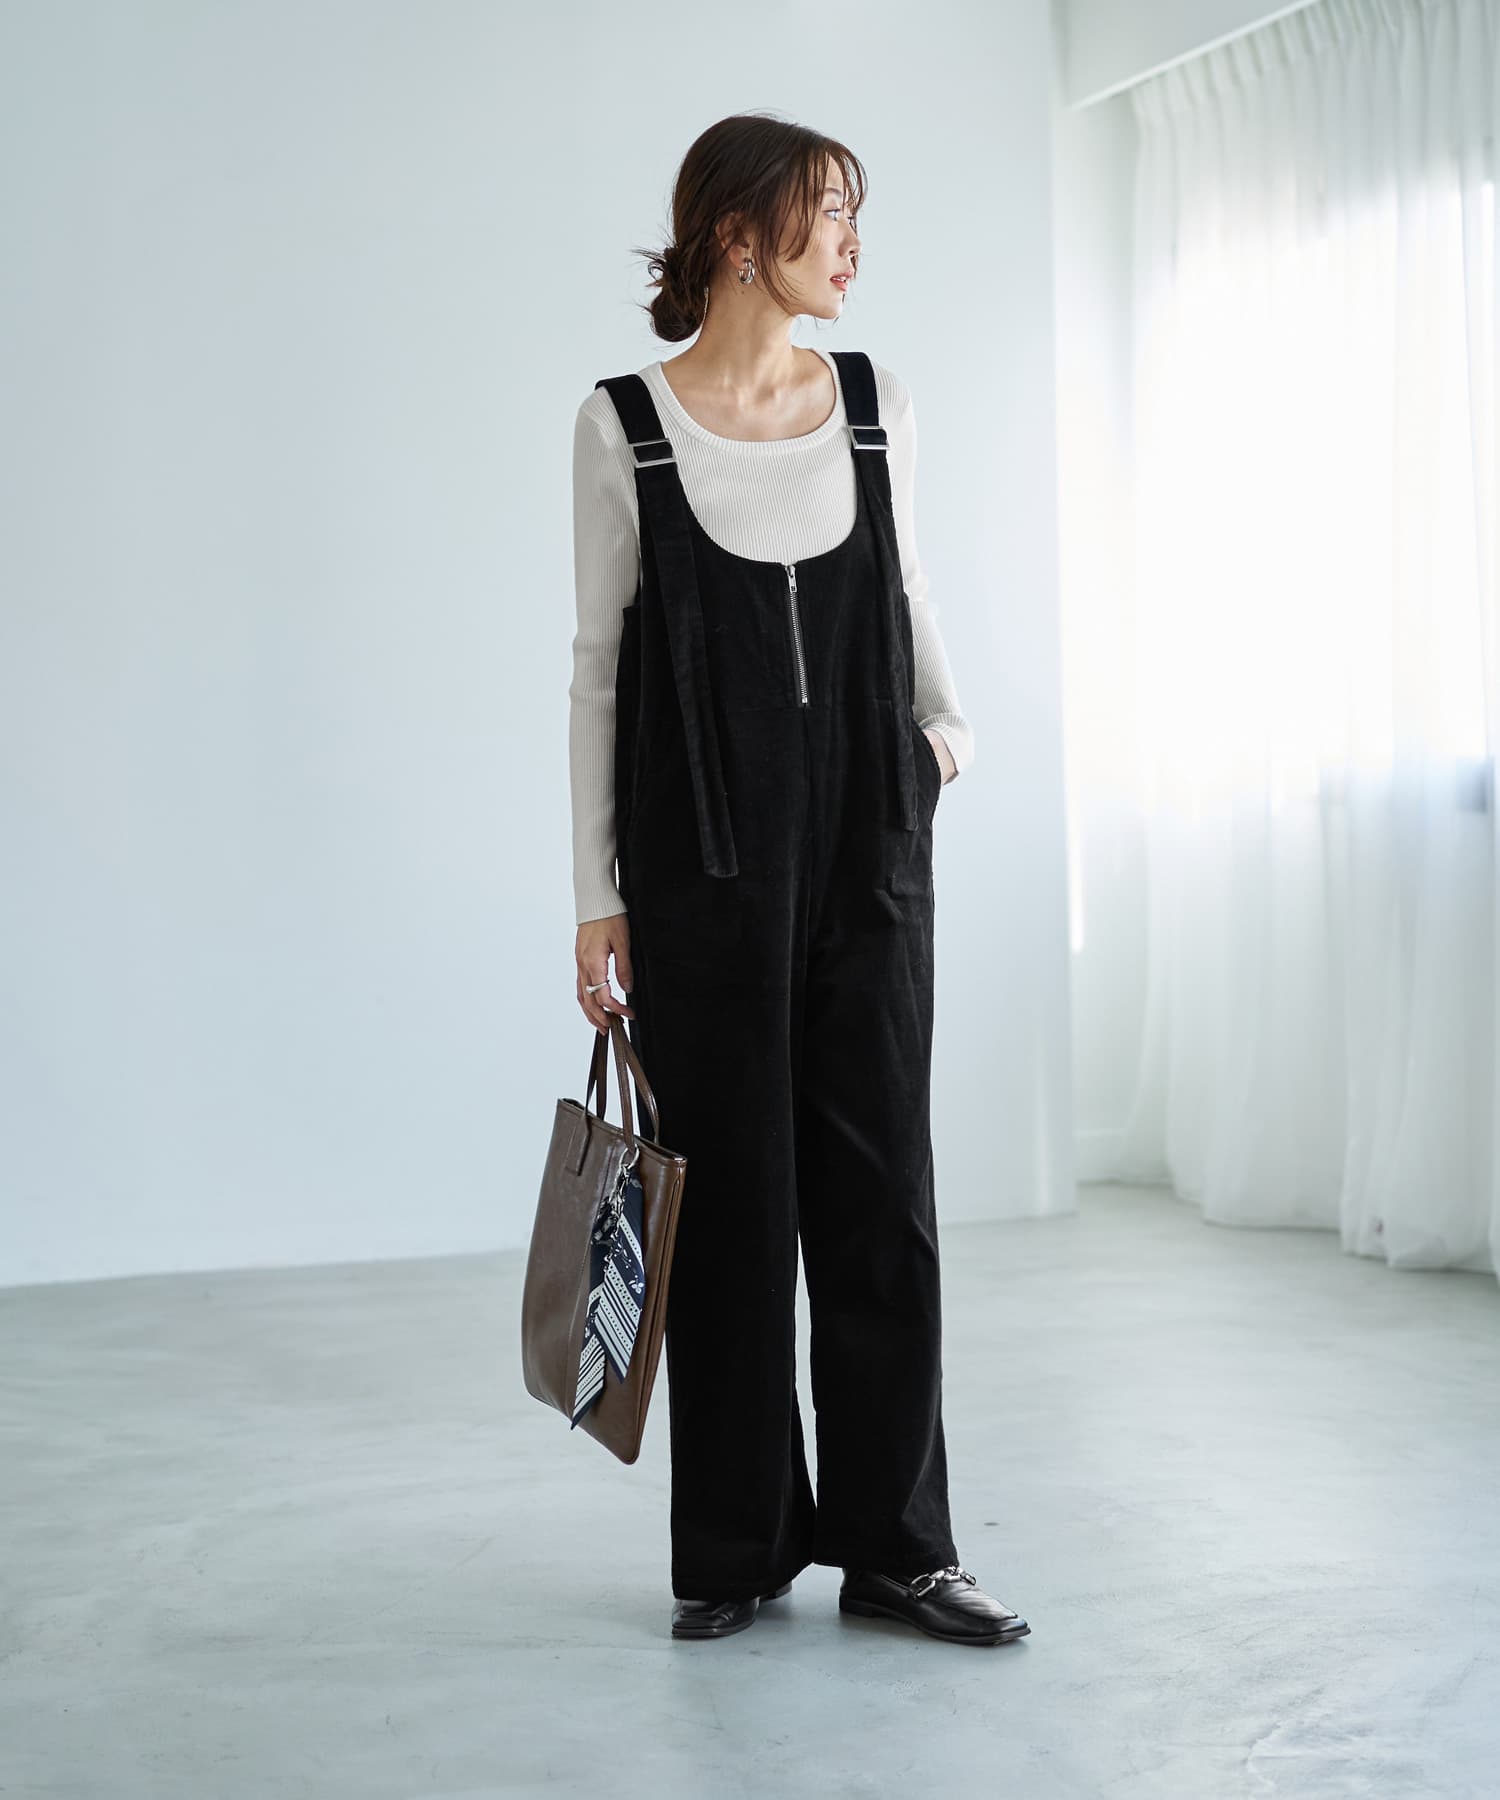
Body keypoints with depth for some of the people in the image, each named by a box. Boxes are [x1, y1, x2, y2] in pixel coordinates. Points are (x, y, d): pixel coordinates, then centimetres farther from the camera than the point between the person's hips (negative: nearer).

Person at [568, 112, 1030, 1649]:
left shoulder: (873, 403, 6)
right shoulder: (624, 426, -4)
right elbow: (600, 668, -3)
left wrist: (948, 716, 14)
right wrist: (596, 898, -5)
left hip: (867, 847, 3)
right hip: (704, 859, -3)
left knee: (880, 1184, 4)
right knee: (731, 1192, 3)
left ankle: (892, 1539, 14)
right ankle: (736, 1547, 17)